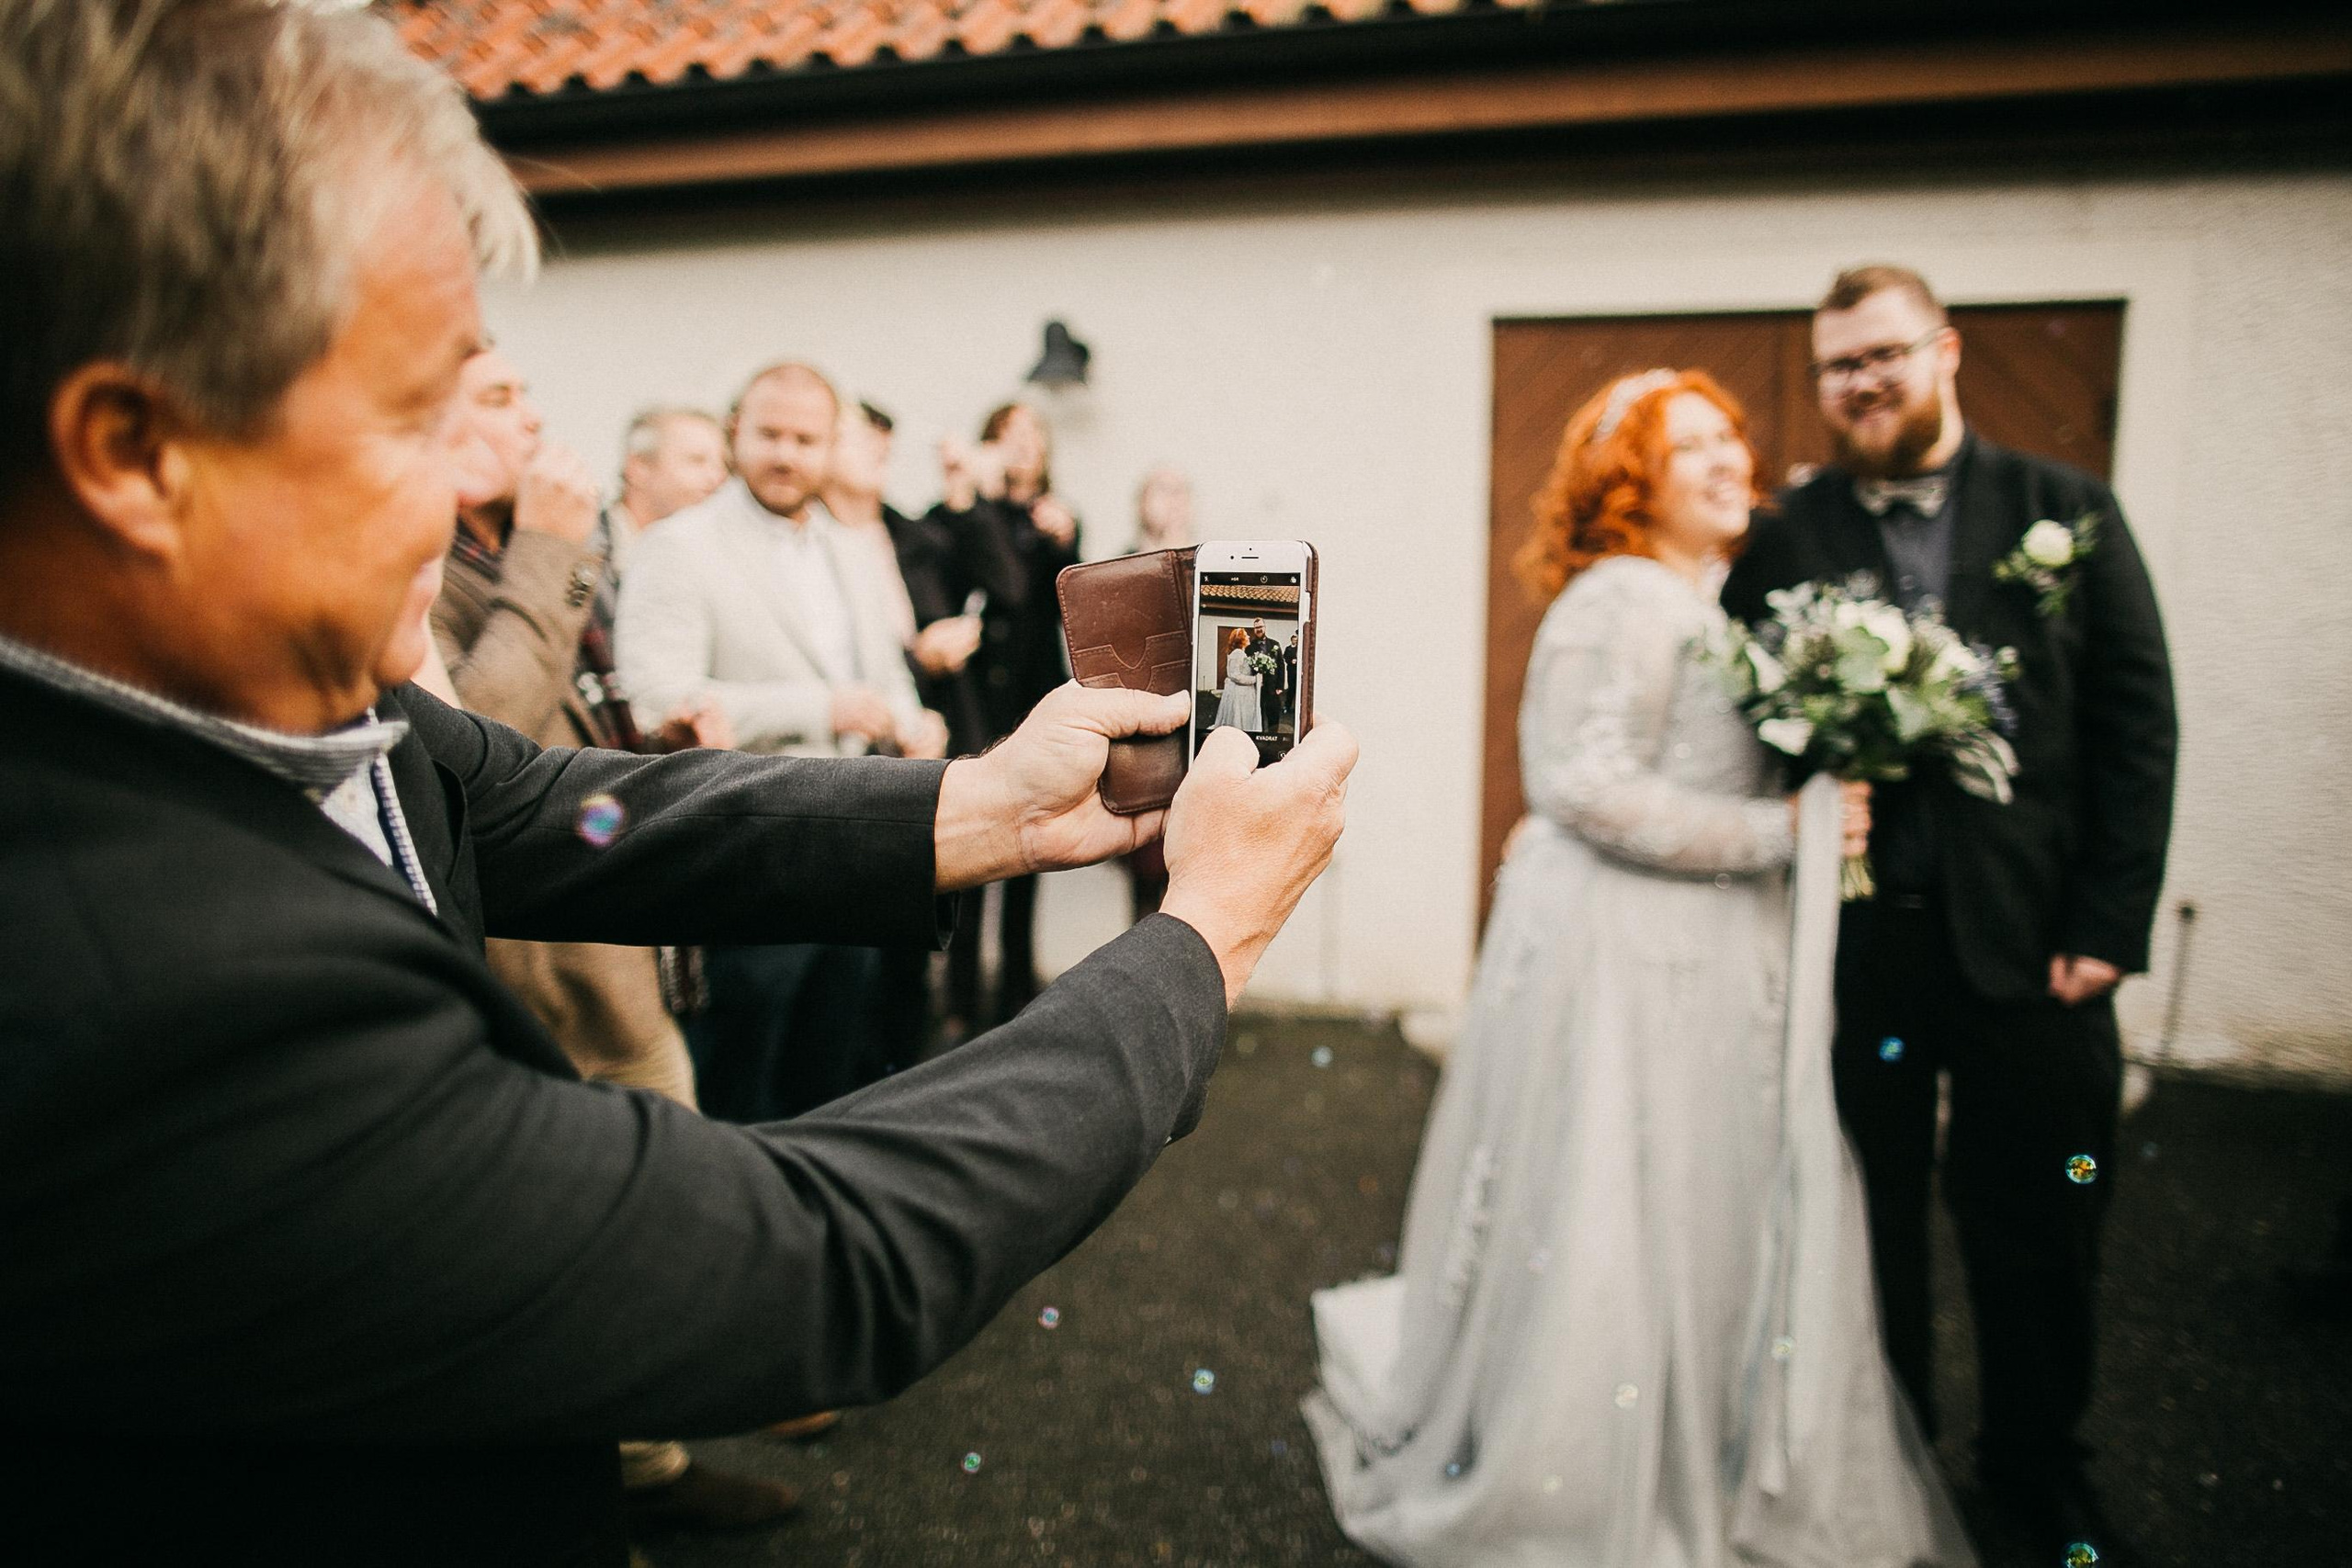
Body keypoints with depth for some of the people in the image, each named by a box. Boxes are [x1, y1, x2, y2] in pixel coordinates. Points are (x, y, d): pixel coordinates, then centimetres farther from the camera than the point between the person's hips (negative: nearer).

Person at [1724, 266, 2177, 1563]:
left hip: (2031, 941, 1)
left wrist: (2111, 920, -5)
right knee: (1868, 1216, 13)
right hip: (1850, 936, -1)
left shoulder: (2067, 512, 4)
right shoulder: (1782, 540, 1)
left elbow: (2135, 724, 1)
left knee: (2040, 1224, 14)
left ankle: (2036, 1462, 38)